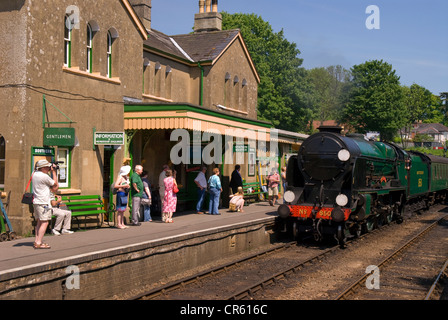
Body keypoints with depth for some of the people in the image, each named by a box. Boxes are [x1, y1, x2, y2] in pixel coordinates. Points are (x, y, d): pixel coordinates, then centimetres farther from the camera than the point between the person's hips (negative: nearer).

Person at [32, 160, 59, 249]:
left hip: (36, 201, 10)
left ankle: (36, 241, 16)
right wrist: (53, 172, 2)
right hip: (43, 203, -10)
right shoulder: (44, 176, -17)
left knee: (39, 222, 15)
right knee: (45, 222, -8)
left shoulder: (34, 174, 10)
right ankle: (39, 243, -12)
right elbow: (55, 184, -4)